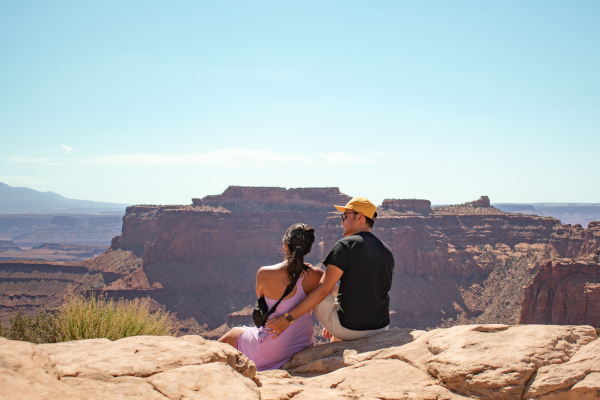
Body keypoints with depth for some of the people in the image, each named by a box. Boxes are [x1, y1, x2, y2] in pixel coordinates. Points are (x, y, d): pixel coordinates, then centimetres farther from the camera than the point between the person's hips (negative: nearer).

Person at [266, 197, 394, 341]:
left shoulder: (346, 245, -11)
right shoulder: (387, 252, 8)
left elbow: (323, 290, -18)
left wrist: (287, 318, -15)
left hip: (349, 328, -6)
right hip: (381, 328, 6)